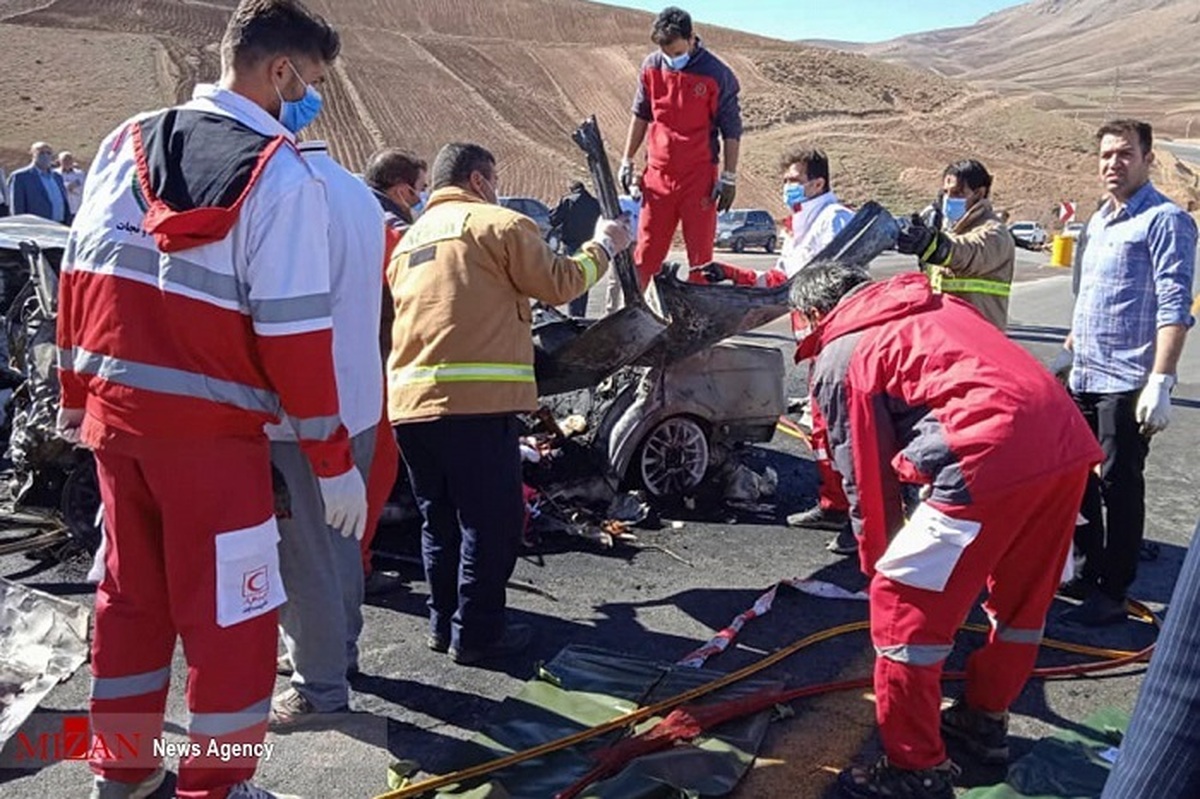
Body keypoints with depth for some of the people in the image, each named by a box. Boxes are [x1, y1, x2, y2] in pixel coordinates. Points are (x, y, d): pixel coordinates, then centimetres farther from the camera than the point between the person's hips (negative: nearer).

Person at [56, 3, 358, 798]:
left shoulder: (128, 141, 8)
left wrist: (77, 394, 20)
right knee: (228, 613, 8)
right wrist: (334, 459, -9)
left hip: (114, 410, 7)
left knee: (131, 592, 21)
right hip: (208, 427, -7)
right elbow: (294, 331, -15)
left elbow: (80, 272, 11)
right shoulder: (281, 173, -11)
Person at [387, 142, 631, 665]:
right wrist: (603, 247, 16)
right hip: (477, 402, -7)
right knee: (490, 522, 4)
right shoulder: (498, 223, 0)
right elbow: (558, 284, 0)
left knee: (440, 520, 18)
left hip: (407, 401, 8)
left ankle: (444, 623, 26)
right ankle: (476, 635, 10)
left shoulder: (409, 239, 22)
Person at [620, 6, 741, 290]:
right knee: (646, 251, 5)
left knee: (700, 253, 3)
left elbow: (732, 129, -2)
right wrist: (627, 162, 13)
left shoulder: (716, 74, -8)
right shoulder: (651, 66, 3)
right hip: (657, 175, 3)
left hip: (699, 176, -3)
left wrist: (729, 178, -5)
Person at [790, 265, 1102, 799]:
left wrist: (877, 562, 22)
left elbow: (866, 476, 8)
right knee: (1022, 600, 25)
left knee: (901, 605, 6)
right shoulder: (937, 305, 28)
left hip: (993, 456, -8)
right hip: (1068, 441, 9)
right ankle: (985, 719, 45)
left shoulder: (838, 357, 8)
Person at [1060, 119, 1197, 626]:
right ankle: (1090, 573, 29)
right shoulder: (1099, 220, 15)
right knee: (1082, 481, 15)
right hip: (1084, 377, 8)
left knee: (1119, 488, -1)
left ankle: (1112, 594, 9)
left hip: (1126, 384, -8)